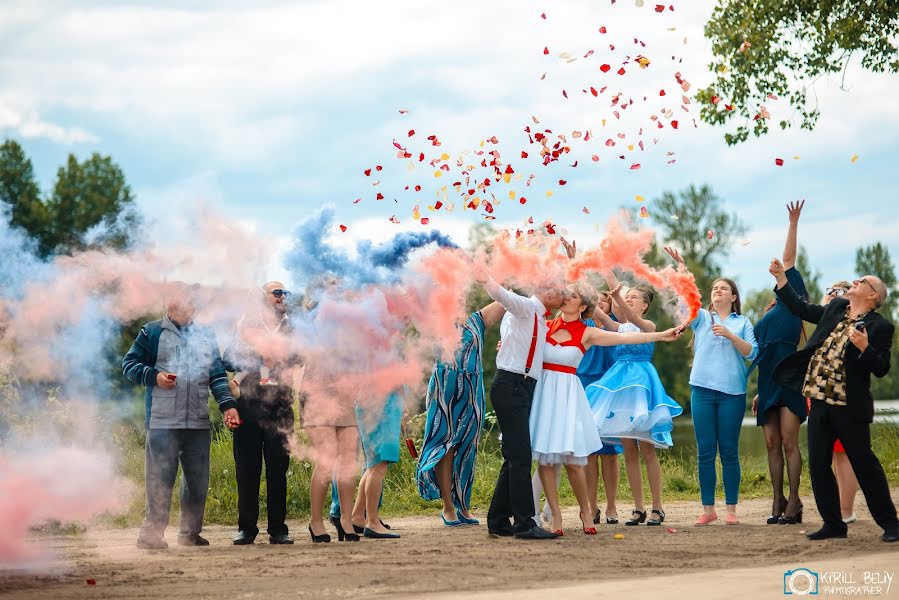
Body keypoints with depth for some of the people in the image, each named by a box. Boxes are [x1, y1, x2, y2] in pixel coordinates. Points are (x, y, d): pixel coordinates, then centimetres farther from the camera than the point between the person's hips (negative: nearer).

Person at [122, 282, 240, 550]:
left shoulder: (206, 335, 17)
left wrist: (228, 404, 2)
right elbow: (129, 364, 5)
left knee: (198, 478, 7)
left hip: (199, 422, 4)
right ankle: (152, 533, -2)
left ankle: (190, 532, 18)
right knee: (160, 478, -6)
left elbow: (218, 375, 14)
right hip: (162, 421, -4)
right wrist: (153, 376, -12)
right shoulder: (152, 333, 6)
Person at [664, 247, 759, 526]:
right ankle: (708, 508, 5)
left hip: (732, 392, -1)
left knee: (729, 451, 0)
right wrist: (681, 267, -15)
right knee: (705, 451, 1)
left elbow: (752, 352, 0)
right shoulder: (702, 318, 13)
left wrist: (730, 335, -13)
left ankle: (731, 509, 4)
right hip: (703, 389, 1)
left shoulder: (742, 323, 11)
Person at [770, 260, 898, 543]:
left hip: (849, 407, -6)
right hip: (820, 403, 6)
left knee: (864, 464, 0)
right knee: (818, 466, 6)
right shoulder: (835, 309, 12)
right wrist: (781, 278, 18)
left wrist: (864, 347, -28)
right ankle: (833, 524, 15)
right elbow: (802, 308, 22)